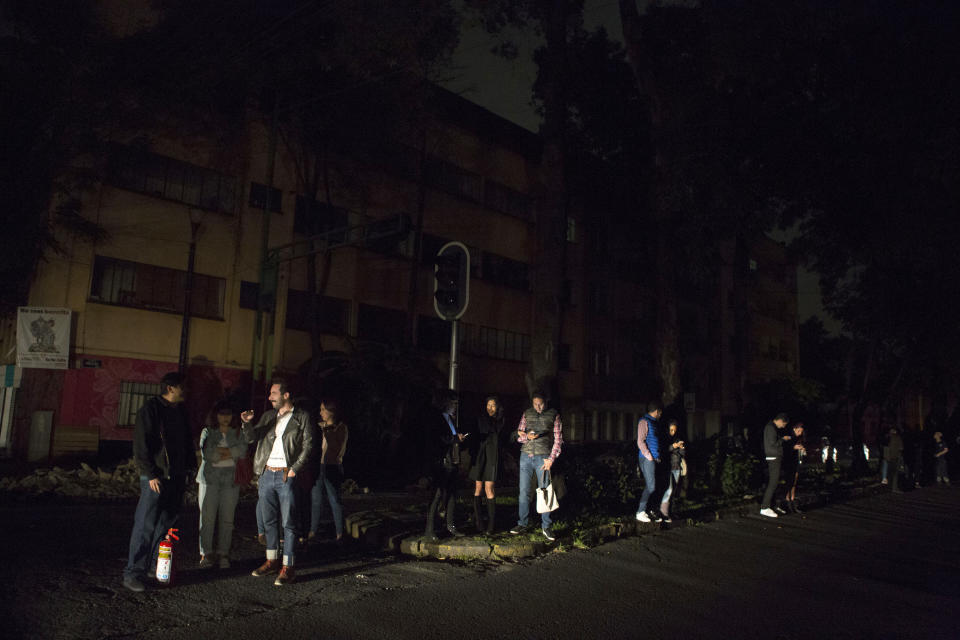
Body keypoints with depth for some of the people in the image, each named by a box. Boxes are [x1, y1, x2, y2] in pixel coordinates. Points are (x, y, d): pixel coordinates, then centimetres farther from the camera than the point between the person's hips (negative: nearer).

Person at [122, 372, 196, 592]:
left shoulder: (180, 411, 16)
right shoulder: (151, 408, -7)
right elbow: (142, 444, -12)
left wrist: (189, 467, 13)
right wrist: (151, 474, -16)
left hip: (176, 477, 7)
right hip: (156, 477, -7)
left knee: (167, 524, 11)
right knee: (145, 525, -6)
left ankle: (155, 566, 22)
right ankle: (133, 573, 1)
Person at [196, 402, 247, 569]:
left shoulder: (237, 433, 13)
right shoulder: (207, 432, 8)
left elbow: (242, 450, -4)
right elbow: (206, 453, -6)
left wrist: (222, 452, -10)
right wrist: (231, 453, -3)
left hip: (231, 480, 1)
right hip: (210, 479, -1)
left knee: (227, 519, 1)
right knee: (207, 517, -2)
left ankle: (224, 554, 8)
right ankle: (206, 553, 7)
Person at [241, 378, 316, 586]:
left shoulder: (302, 418, -1)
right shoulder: (268, 416, 16)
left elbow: (308, 447, -6)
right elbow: (252, 438, 11)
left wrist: (294, 469, -14)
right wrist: (247, 423, -8)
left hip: (286, 475, -6)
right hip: (266, 474, 6)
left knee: (288, 523, -3)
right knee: (269, 521, 13)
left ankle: (288, 567, 1)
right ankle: (272, 561, 25)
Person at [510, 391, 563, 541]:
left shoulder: (554, 415, 3)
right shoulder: (527, 414, 10)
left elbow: (558, 439, 3)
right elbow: (519, 436, 12)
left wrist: (551, 459, -6)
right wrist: (527, 436, -11)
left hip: (543, 457, -2)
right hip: (526, 456, 3)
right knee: (524, 491, 4)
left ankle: (546, 526, 7)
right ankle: (522, 523, 13)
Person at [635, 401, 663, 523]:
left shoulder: (653, 423, 20)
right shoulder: (644, 422, -7)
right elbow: (640, 442, -14)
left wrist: (657, 457, 14)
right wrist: (649, 457, -16)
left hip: (654, 459, 9)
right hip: (647, 459, -9)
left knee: (652, 486, 8)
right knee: (650, 486, -11)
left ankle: (650, 512, 13)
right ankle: (640, 512, -6)